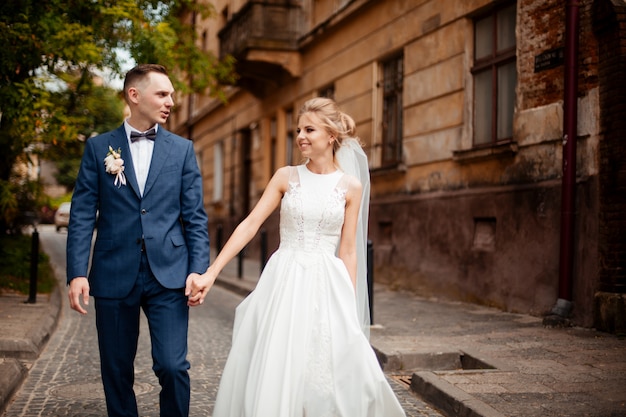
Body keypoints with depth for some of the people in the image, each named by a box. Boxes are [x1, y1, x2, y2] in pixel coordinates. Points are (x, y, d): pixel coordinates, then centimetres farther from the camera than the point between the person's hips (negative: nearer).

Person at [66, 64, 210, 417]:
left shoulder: (182, 149, 8)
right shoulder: (98, 147, 6)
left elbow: (195, 216, 5)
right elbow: (82, 215, 2)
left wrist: (198, 269, -6)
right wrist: (77, 272, -7)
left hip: (169, 274, 0)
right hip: (114, 275, 1)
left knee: (173, 366, -7)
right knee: (117, 370, 9)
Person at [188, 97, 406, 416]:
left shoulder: (351, 186, 2)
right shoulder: (286, 177, 3)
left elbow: (348, 253, 3)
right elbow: (250, 224, -1)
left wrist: (349, 308, 0)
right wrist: (211, 272, -9)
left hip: (326, 286, -1)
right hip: (284, 283, 1)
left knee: (334, 375, -1)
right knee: (274, 372, 2)